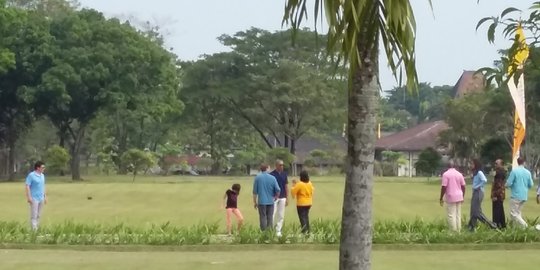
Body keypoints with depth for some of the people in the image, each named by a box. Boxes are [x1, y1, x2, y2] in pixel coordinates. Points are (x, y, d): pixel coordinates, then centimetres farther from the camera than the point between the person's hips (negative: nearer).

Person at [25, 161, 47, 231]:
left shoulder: (42, 175, 13)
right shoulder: (31, 175, -10)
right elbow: (27, 186, -13)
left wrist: (45, 196, 18)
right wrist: (29, 197, -19)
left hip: (41, 198, 7)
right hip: (34, 198, -7)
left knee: (38, 215, 9)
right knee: (34, 215, -8)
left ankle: (37, 228, 14)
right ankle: (34, 230, -9)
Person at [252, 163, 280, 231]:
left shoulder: (257, 177, -1)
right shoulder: (272, 178, 0)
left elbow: (255, 191, 1)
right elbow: (278, 190, -2)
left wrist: (255, 202, 9)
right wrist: (275, 197, 17)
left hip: (262, 201, -1)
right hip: (270, 201, 1)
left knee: (263, 218, 1)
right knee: (270, 218, 7)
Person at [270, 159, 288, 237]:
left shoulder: (284, 174, 8)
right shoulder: (272, 174, -5)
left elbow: (286, 186, 11)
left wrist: (287, 198, 7)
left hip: (282, 198, 4)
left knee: (281, 216, 6)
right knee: (272, 215, -7)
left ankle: (278, 231, 12)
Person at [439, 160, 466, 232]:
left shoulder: (446, 174, -9)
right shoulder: (459, 174, 7)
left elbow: (444, 187, -13)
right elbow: (463, 186, 9)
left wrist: (441, 198, -5)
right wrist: (462, 197, 21)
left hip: (450, 197, -6)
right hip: (459, 197, 6)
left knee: (451, 215, -3)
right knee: (458, 215, 10)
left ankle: (454, 230, -6)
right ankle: (458, 230, 11)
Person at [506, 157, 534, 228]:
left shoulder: (514, 171, -12)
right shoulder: (528, 172, 3)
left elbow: (508, 183, -13)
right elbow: (531, 185, 8)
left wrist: (507, 185, 10)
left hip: (516, 196, -6)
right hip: (524, 196, 6)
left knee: (513, 214, -3)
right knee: (518, 212, 18)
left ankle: (525, 226, -15)